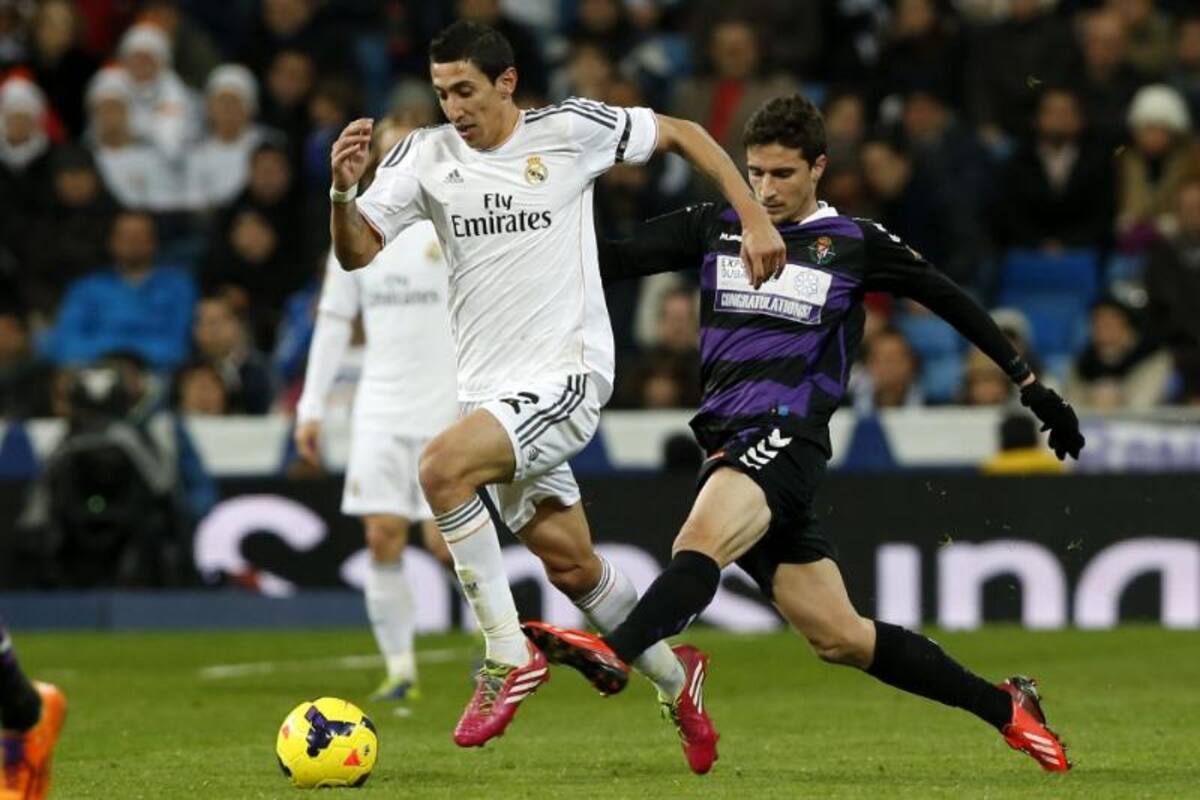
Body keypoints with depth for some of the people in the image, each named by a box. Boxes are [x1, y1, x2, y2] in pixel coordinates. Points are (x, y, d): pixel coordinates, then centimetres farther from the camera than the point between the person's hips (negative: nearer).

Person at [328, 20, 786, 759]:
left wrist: (756, 220, 1)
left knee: (442, 467, -28)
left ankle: (509, 658, -19)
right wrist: (344, 192, -22)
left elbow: (682, 134, 6)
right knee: (571, 565, 10)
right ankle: (675, 683, 33)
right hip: (492, 389, 5)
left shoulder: (571, 130, -7)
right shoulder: (426, 156, 2)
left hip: (567, 377, -5)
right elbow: (358, 253, -1)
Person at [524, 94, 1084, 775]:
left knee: (700, 543, -34)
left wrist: (1033, 387, 13)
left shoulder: (854, 243, 5)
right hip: (731, 443, 5)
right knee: (841, 637, 6)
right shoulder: (717, 227, 15)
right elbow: (616, 259, 11)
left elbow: (953, 303, 12)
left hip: (785, 438, -5)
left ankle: (615, 653, -58)